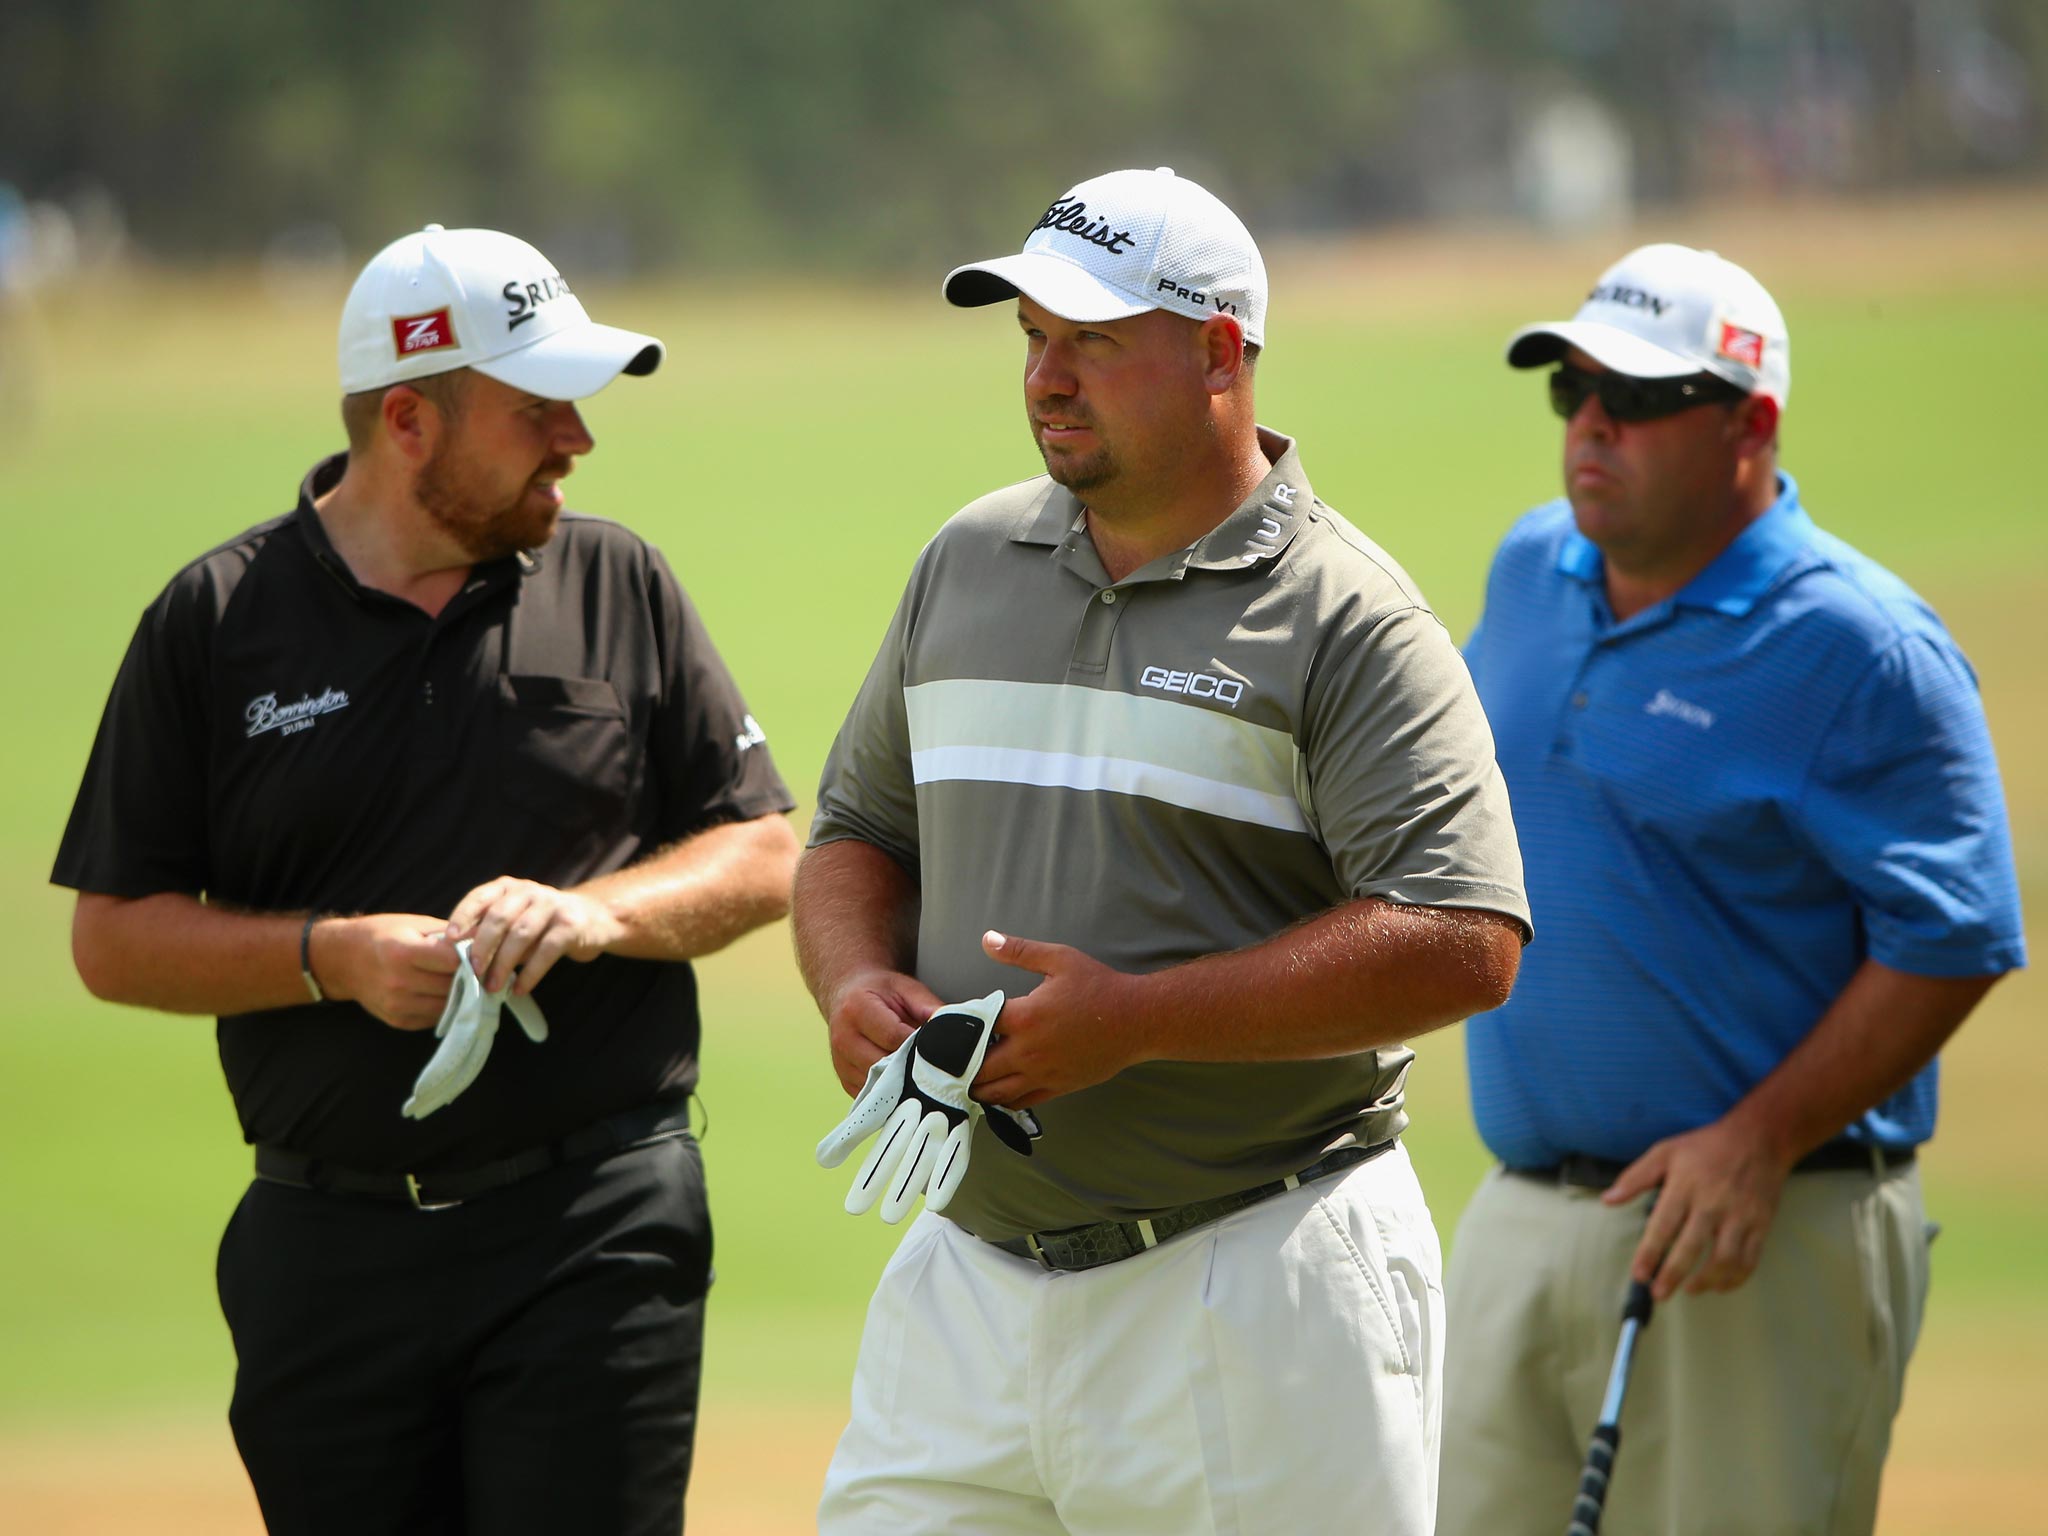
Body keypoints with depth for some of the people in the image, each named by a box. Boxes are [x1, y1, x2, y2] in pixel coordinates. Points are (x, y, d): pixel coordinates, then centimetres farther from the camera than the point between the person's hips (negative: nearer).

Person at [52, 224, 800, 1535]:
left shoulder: (619, 587, 8)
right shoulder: (219, 620, 3)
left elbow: (765, 859, 9)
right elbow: (115, 938, 3)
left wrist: (598, 913, -10)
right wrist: (332, 955, -13)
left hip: (595, 1235, 0)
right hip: (327, 1256, 0)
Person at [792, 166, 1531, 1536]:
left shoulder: (1346, 618, -6)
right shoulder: (966, 565, 13)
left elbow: (1464, 945, -15)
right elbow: (859, 831, 23)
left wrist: (1136, 1019, -20)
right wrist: (856, 984, -1)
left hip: (1257, 1304, -5)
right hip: (967, 1281, 5)